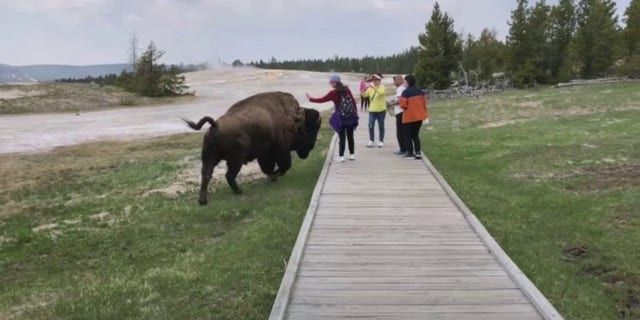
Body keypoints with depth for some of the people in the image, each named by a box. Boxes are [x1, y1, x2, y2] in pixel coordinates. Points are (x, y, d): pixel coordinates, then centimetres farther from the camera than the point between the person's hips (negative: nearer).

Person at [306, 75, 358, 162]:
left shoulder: (333, 93, -10)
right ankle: (352, 154, 19)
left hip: (341, 118, -4)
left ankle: (341, 156, 5)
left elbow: (321, 100, -5)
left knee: (342, 137, 4)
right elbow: (353, 100, 4)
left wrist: (310, 99, 8)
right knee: (350, 136, 13)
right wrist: (355, 111, 14)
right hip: (351, 117, 4)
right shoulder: (346, 89, 1)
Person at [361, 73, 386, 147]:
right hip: (372, 110, 3)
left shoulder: (382, 87, -5)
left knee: (381, 126, 6)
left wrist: (374, 88, -38)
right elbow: (365, 95, -2)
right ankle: (371, 140, 10)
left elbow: (381, 93, -27)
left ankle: (381, 141, 15)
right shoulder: (370, 87, 6)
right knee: (370, 126, -1)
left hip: (381, 110, -3)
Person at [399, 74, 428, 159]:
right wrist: (423, 112, 16)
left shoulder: (406, 92, -16)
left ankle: (410, 153, 7)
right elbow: (424, 102, 6)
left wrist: (406, 107, 2)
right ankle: (417, 152, 8)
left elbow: (403, 105, -20)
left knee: (408, 136, 7)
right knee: (416, 135, 16)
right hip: (419, 116, 6)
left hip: (408, 117, -6)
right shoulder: (420, 91, 3)